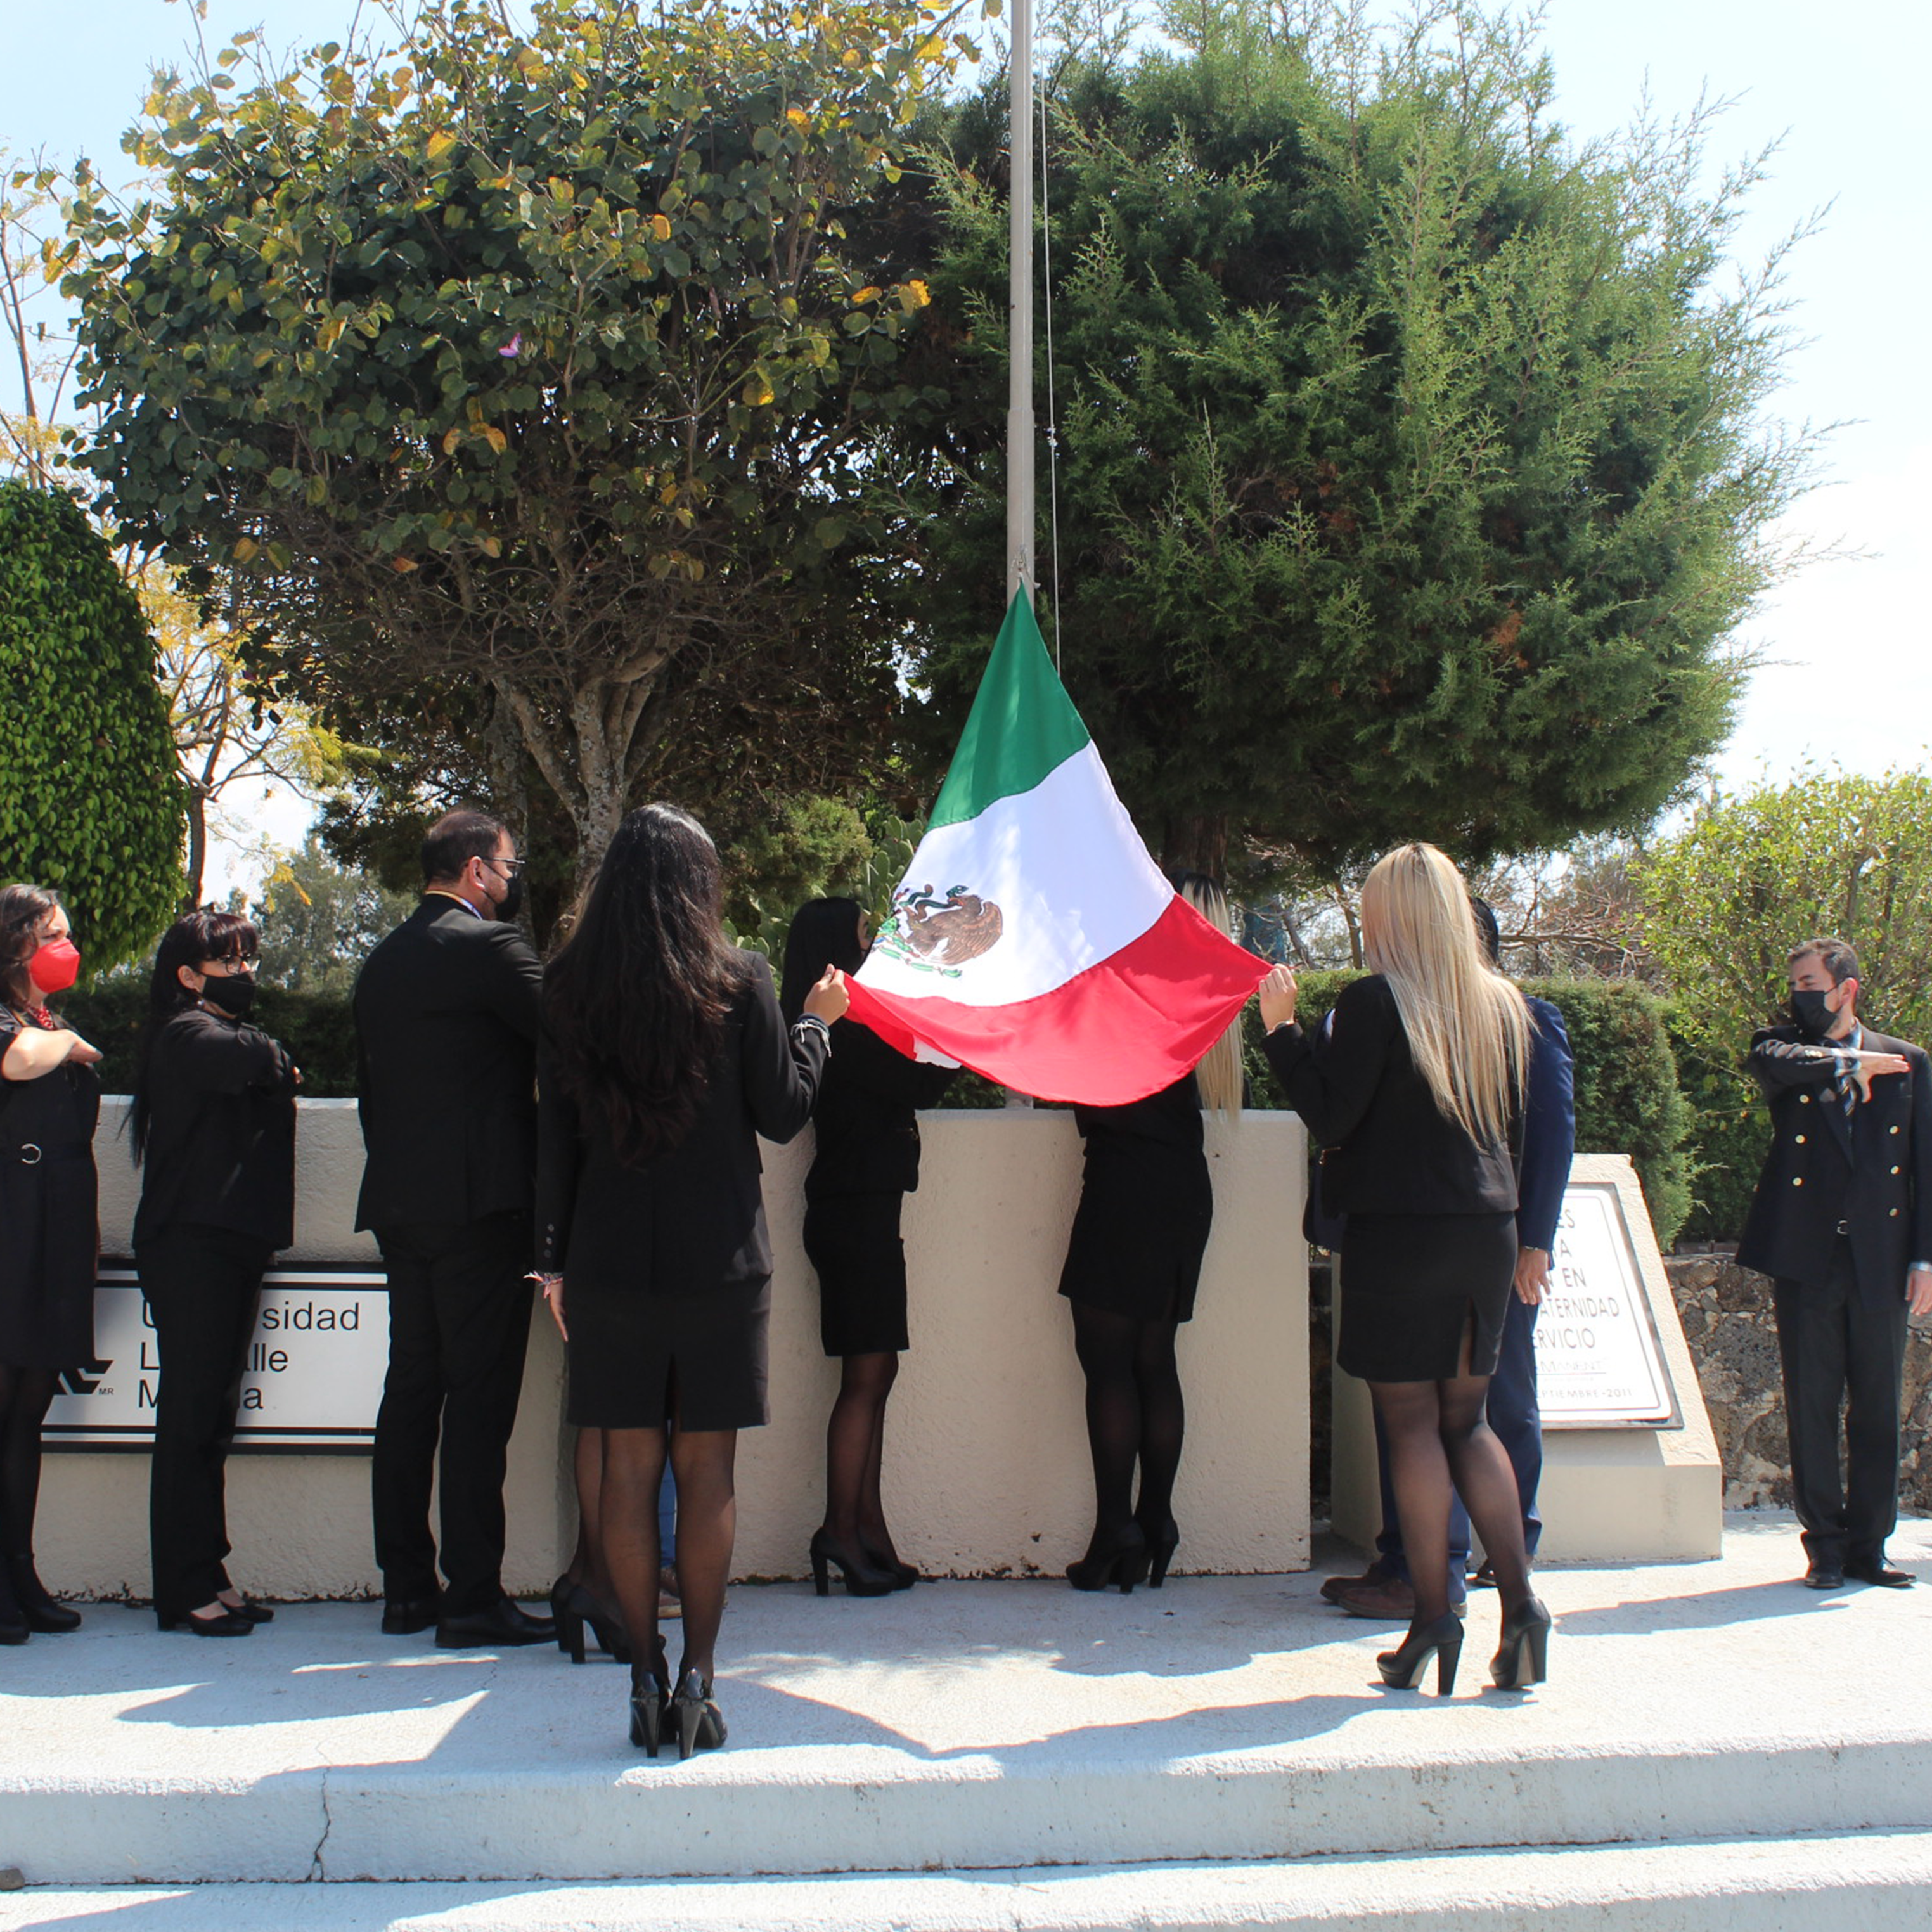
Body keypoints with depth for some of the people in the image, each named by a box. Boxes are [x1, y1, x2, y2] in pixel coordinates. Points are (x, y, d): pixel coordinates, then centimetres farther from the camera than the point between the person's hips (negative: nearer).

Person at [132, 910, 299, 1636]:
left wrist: (278, 1076, -3)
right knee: (191, 1414, -6)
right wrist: (280, 1062, -7)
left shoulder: (227, 1036, 23)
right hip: (190, 1245, -9)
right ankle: (186, 1588, -3)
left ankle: (205, 1577, 14)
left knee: (211, 1414, 10)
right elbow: (244, 1059, -26)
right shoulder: (188, 1034, -8)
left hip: (229, 1247, 9)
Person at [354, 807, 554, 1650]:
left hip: (398, 1203, 8)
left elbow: (372, 1085, 18)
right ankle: (473, 1598, -4)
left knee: (411, 1388, 12)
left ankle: (407, 1587, 16)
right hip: (478, 1201, -8)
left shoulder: (381, 962, 15)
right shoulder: (488, 945, -10)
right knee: (479, 1398, -5)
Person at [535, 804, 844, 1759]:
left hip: (607, 1259, 2)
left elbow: (554, 1134, 3)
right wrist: (816, 1022, 13)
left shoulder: (571, 987, 1)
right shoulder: (738, 979, -7)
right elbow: (781, 1113, -2)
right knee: (707, 1466, 6)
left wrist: (555, 1257, 10)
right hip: (718, 1258, -2)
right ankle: (698, 1678, 7)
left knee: (628, 1464, 8)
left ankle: (645, 1678, 10)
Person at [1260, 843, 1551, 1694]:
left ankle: (1434, 1619, 1)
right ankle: (1519, 1602, 5)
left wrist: (1280, 1028, -6)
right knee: (1467, 1419, 14)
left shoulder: (1374, 1002, -11)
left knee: (1413, 1423, 1)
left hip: (1396, 1233, -5)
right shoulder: (1501, 1003, 7)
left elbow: (1329, 1117, -12)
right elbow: (1510, 1122, 15)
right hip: (1487, 1231, 6)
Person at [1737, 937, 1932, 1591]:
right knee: (1812, 1406, 1)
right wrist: (1853, 1062, -14)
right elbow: (1770, 1061, -19)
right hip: (1806, 1255, -1)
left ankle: (1867, 1546, 15)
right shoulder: (1784, 1048, 8)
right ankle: (1825, 1546, 10)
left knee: (1877, 1407, 5)